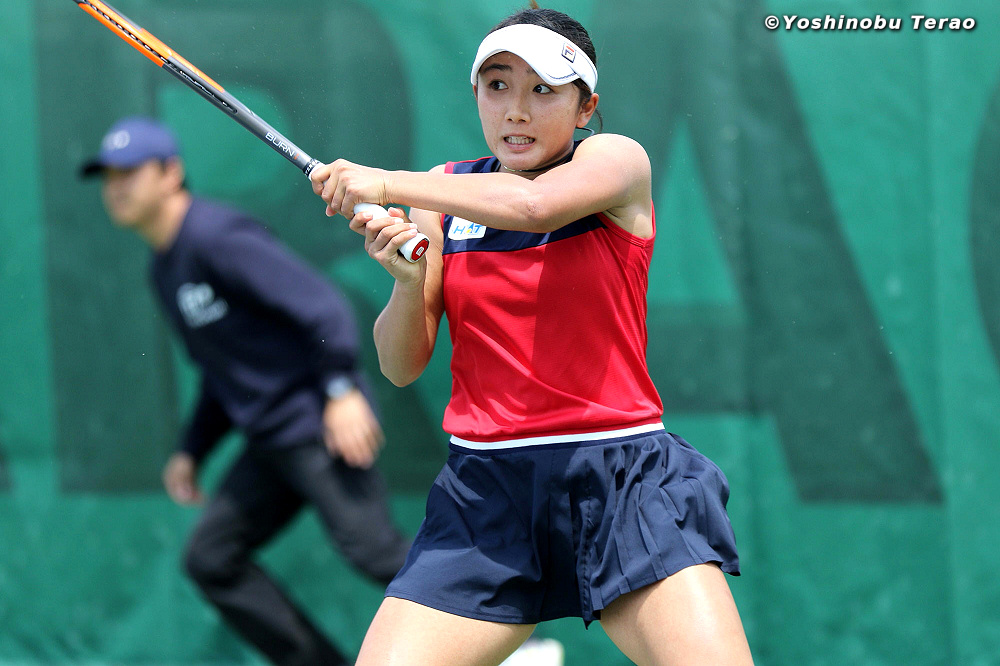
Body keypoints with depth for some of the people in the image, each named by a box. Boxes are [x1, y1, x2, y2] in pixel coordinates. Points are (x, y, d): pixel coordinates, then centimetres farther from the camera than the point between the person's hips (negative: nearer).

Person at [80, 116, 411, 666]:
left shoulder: (217, 238, -13)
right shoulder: (165, 270, 17)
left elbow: (320, 304, -20)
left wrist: (342, 389, -26)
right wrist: (192, 451, 22)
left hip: (319, 427, -10)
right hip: (269, 441, 10)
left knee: (371, 548, -17)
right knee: (211, 559, 7)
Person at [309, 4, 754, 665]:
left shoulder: (616, 160, 0)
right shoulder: (444, 193, 11)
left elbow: (532, 204, -23)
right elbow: (401, 366, 9)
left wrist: (386, 183, -14)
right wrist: (408, 280, -11)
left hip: (622, 479, -3)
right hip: (485, 488, 3)